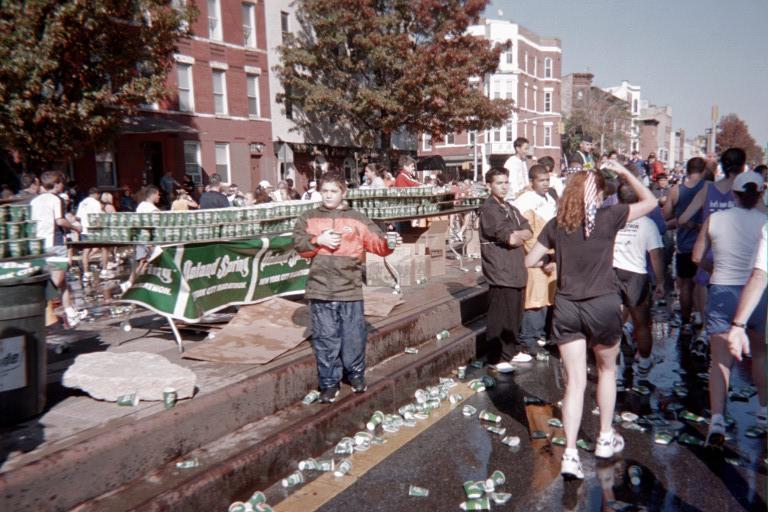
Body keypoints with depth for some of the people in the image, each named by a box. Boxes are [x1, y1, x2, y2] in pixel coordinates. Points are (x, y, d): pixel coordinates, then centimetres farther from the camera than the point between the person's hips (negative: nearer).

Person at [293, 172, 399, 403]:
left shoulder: (357, 219, 7)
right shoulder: (308, 218, 10)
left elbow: (377, 242, -1)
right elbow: (299, 244, 1)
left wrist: (389, 243, -21)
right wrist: (319, 240, -14)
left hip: (350, 289, 0)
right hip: (320, 289, 0)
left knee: (354, 335, 6)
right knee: (325, 337, 5)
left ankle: (355, 373, 29)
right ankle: (329, 382, 18)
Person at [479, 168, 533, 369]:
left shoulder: (511, 209, 18)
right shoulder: (488, 210, -10)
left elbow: (528, 232, 8)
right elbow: (510, 238, -17)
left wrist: (516, 235, -10)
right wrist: (519, 235, 3)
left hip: (517, 271, 8)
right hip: (500, 273, -8)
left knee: (515, 314, 15)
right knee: (499, 318, -4)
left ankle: (513, 351, 28)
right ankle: (498, 358, 4)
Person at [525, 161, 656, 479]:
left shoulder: (556, 225, 2)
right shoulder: (609, 217, -5)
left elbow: (530, 261, 5)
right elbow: (650, 202, 7)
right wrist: (624, 172, 10)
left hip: (566, 307, 2)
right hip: (603, 305, -2)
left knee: (575, 381, 6)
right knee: (607, 370, 22)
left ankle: (570, 453, 1)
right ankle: (606, 438, 34)